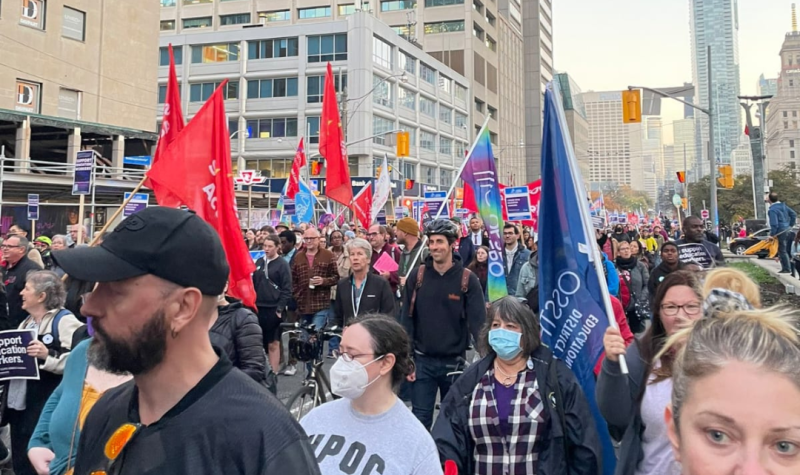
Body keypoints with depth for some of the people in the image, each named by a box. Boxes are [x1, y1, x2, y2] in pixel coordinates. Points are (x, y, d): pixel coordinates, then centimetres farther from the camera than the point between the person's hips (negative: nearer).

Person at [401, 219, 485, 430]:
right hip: (423, 361, 1)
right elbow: (407, 320, 0)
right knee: (420, 420, 6)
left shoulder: (467, 279, -7)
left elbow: (478, 322, -8)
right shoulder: (417, 276, -1)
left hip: (454, 362, -1)